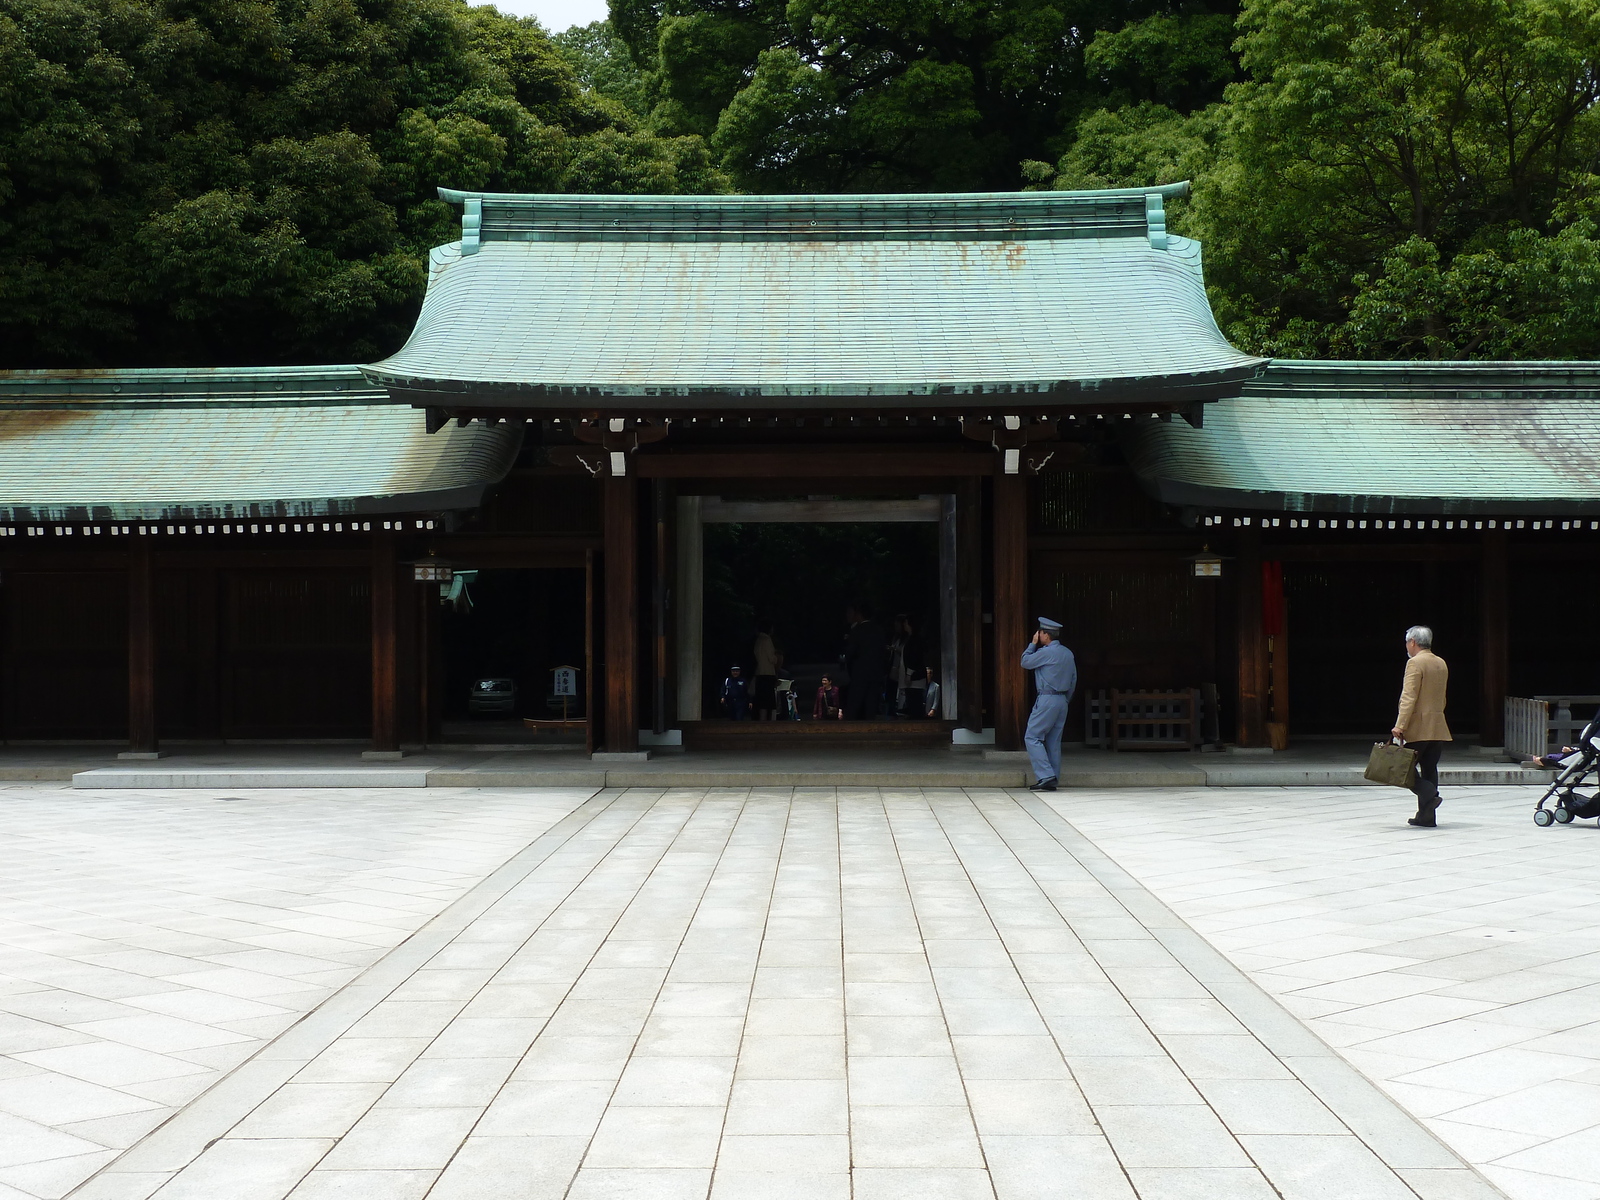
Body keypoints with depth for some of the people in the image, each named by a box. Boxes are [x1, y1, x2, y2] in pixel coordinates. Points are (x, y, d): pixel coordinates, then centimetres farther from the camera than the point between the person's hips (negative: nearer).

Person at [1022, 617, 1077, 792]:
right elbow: (1073, 679, 16)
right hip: (1062, 700, 8)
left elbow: (1025, 661, 0)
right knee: (1053, 741, 11)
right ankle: (1053, 780, 10)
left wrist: (1032, 644, 11)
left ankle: (1046, 777, -16)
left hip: (1047, 700, -8)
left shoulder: (1046, 652, -14)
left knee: (1032, 738, -6)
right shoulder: (1068, 653, 11)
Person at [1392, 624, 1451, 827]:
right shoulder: (1441, 664, 15)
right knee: (1429, 770, 8)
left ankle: (1428, 793, -18)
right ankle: (1426, 816, 8)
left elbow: (1409, 697, -19)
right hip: (1438, 727, 8)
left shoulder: (1415, 663, -11)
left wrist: (1400, 725, -22)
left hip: (1419, 727, -8)